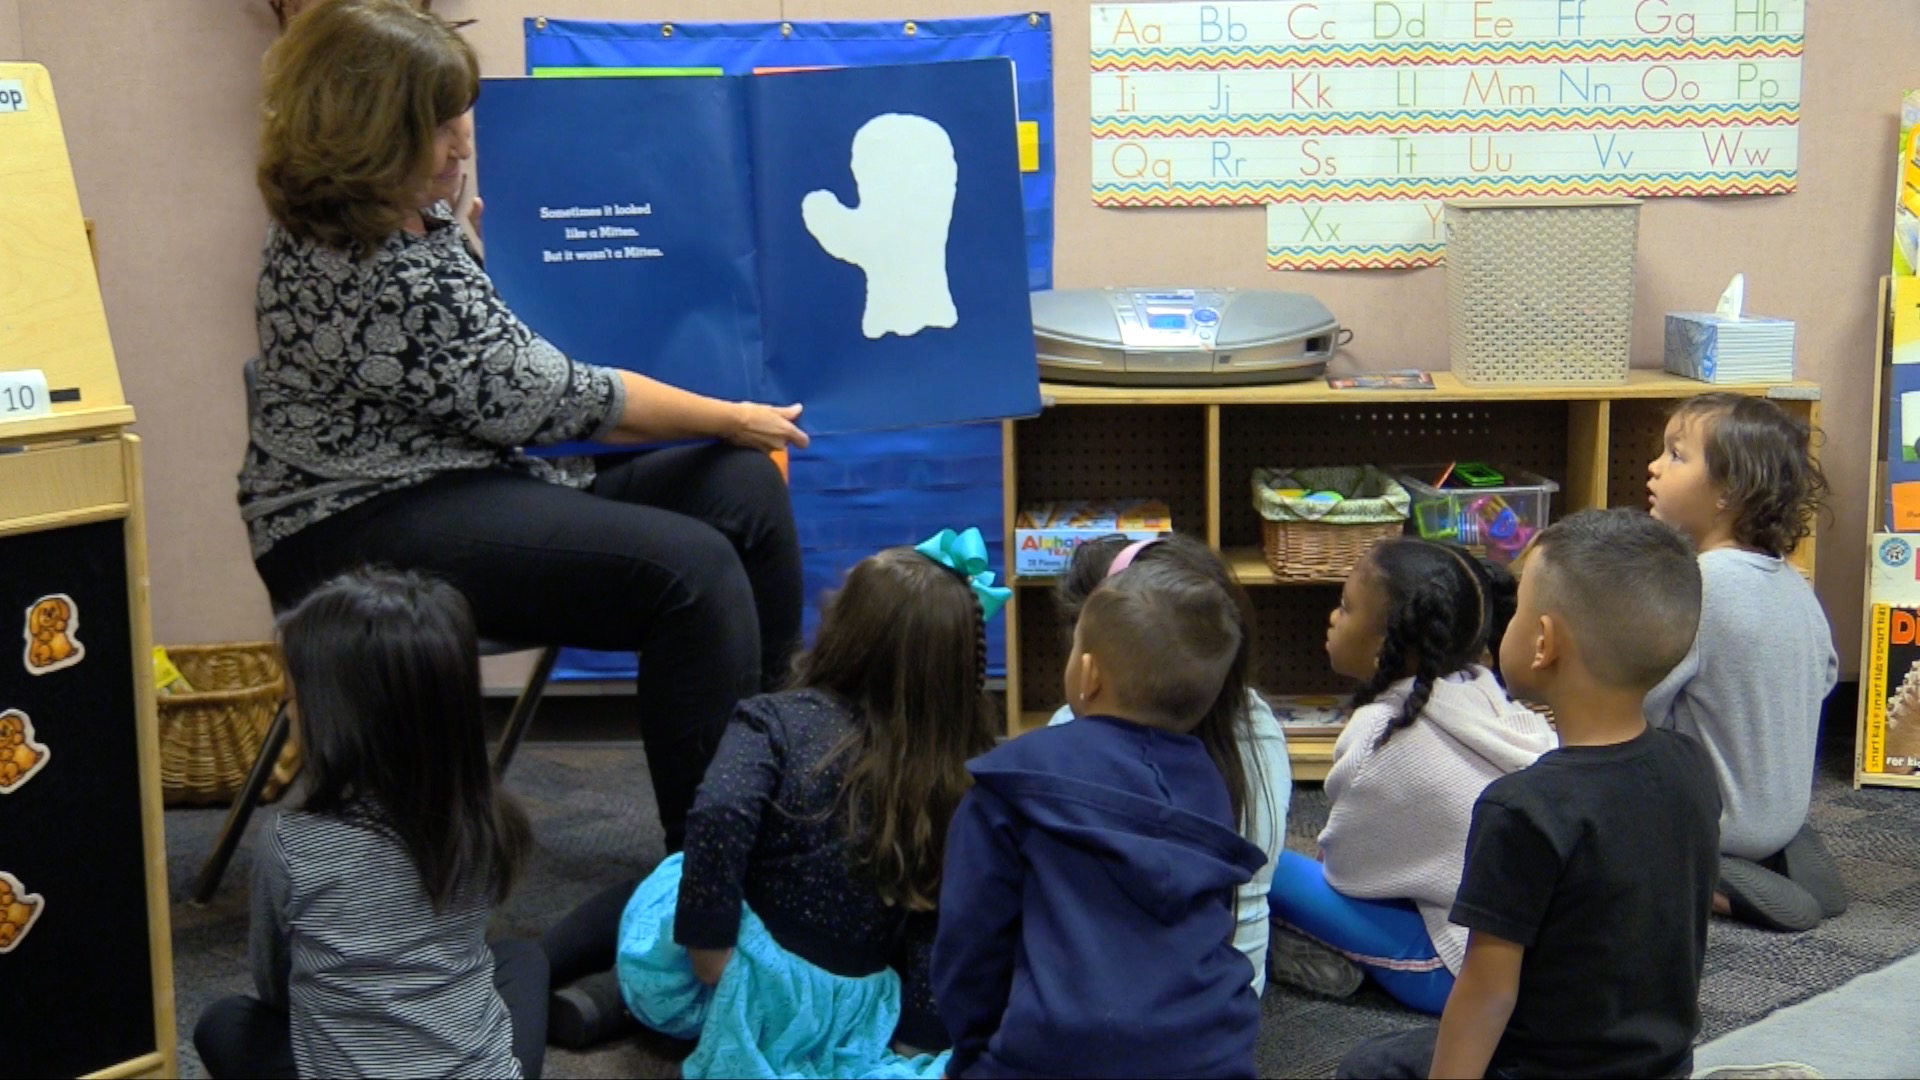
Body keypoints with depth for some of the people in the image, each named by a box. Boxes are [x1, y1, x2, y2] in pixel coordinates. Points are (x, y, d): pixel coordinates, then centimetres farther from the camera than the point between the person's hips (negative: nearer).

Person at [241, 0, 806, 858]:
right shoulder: (371, 274, -23)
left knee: (745, 489, -2)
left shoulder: (413, 219, 8)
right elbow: (542, 400, -17)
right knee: (688, 567, -26)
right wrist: (731, 419, -9)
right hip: (365, 529, -10)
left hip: (467, 476, 10)